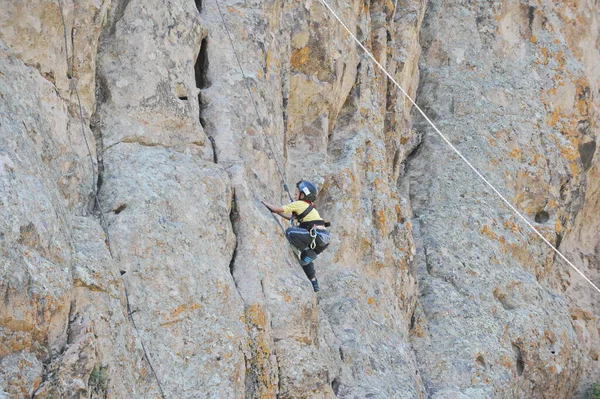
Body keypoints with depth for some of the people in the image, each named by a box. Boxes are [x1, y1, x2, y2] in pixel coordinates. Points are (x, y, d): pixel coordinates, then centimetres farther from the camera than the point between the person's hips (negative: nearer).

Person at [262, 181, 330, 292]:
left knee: (290, 232, -18)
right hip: (324, 237, 9)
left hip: (318, 235, -9)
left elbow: (279, 209, -4)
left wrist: (266, 204, 12)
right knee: (305, 258, 26)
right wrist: (273, 209, 25)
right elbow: (290, 217, 29)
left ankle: (307, 252, -7)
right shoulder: (308, 206, 25)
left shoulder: (299, 204, -2)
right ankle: (315, 285, 25)